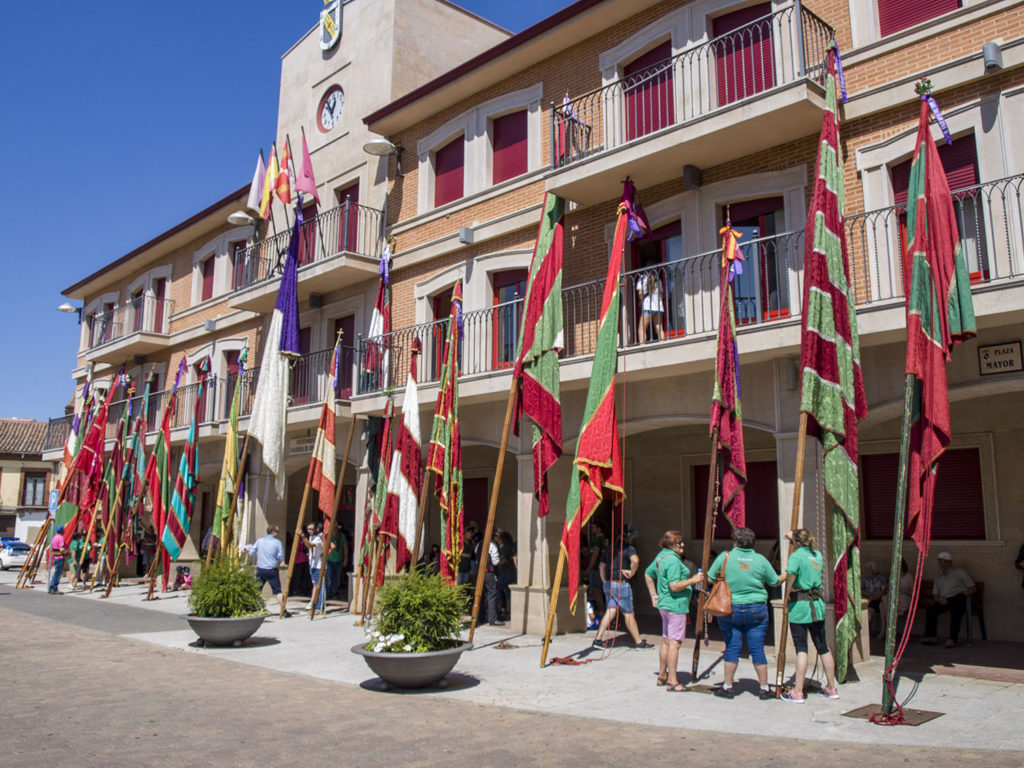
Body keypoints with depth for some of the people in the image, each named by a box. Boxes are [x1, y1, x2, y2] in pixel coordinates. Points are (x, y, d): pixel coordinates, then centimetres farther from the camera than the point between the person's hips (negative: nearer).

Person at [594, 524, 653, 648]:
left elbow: (602, 565, 19)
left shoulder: (611, 547, 14)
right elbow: (635, 560, -31)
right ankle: (638, 641, 14)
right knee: (628, 614, 3)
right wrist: (632, 572, -15)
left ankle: (598, 639, 0)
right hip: (621, 584, -7)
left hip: (608, 584, 7)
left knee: (610, 611, 6)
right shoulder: (629, 548, -9)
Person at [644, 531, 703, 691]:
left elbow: (648, 574, 22)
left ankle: (662, 676, 26)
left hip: (664, 605, 10)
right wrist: (693, 580, -16)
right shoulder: (673, 560, -19)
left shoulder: (661, 556, 12)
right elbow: (674, 586, -25)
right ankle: (673, 681, -4)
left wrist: (653, 595, 21)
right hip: (675, 605, -10)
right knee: (674, 642, -7)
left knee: (666, 641, 17)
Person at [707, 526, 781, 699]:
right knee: (757, 649, 8)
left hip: (729, 609, -1)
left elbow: (710, 578, 1)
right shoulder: (761, 560, -1)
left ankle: (727, 688, 11)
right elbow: (775, 582, 9)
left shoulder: (725, 556, -5)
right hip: (756, 610, 1)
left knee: (732, 648, 6)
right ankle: (764, 689, 16)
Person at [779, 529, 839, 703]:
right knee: (823, 647, 14)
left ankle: (797, 692, -3)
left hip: (799, 605, -6)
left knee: (801, 649, -5)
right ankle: (832, 688, 25)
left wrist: (789, 590, -9)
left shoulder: (796, 555, -11)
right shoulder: (818, 555, 10)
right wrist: (793, 538, 35)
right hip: (818, 604, 6)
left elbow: (791, 575, -26)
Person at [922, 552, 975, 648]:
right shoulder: (938, 578, 26)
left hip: (958, 598, -4)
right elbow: (935, 595, 20)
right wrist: (940, 599, -4)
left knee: (955, 611, -37)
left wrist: (964, 595, -12)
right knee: (931, 609, -24)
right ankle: (931, 636, -24)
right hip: (944, 600, 4)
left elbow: (972, 589, 9)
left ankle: (952, 639, -40)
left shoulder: (959, 572, 14)